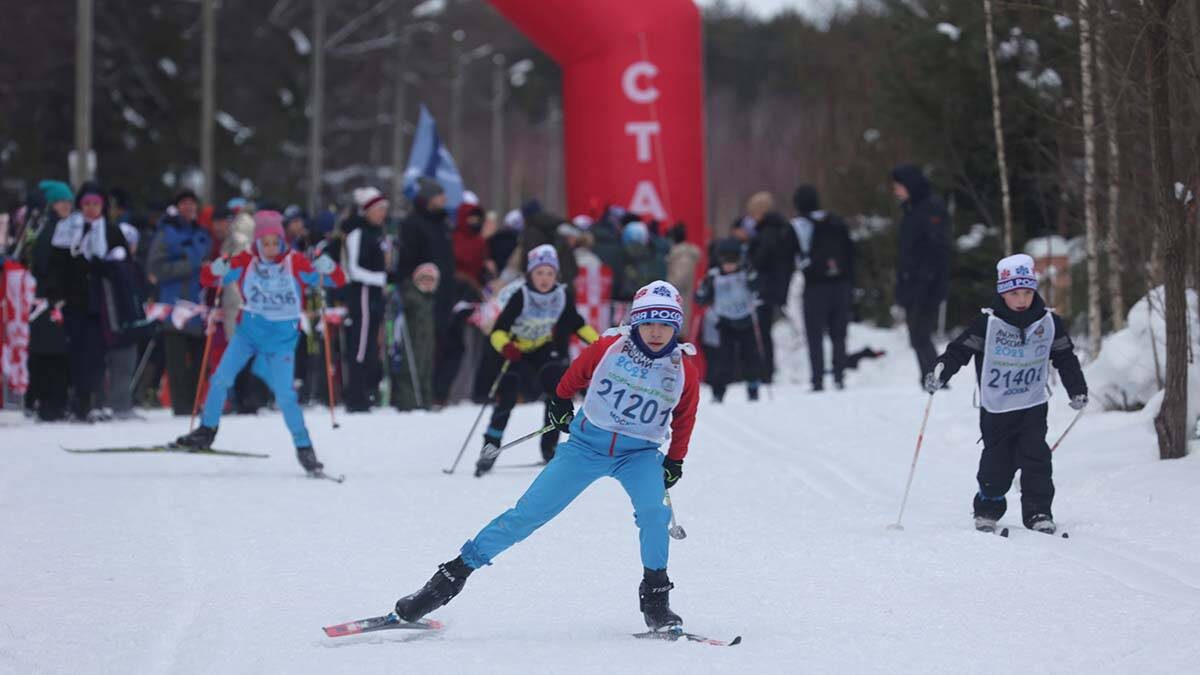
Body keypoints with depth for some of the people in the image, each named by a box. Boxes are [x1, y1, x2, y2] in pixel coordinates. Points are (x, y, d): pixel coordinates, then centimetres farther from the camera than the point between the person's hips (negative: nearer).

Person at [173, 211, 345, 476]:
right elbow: (208, 279, -5)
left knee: (285, 395, -9)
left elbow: (338, 281, -15)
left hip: (282, 338, -2)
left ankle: (304, 447, 4)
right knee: (221, 379, -5)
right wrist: (216, 270, -28)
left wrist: (327, 267, -37)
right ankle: (207, 430, 15)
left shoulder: (296, 263, -13)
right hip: (249, 331, 2)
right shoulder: (245, 261, -8)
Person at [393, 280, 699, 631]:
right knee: (529, 512, -6)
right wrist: (560, 402, 18)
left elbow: (684, 419, 8)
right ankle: (453, 575, 1)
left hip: (639, 453, 0)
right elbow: (574, 375, 8)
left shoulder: (683, 369, -10)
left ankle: (655, 594, -10)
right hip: (586, 442, 0)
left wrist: (675, 463, 8)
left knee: (653, 510, -30)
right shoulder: (608, 348, -14)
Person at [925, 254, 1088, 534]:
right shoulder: (988, 323, -12)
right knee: (996, 464, 1)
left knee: (1036, 458, -10)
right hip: (995, 408, -1)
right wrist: (940, 373, -26)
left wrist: (1078, 391, 4)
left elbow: (1066, 358, 8)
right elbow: (960, 350, -11)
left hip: (1033, 407, 2)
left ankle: (1039, 512, -1)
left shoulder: (1049, 322, -3)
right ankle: (988, 510, 23)